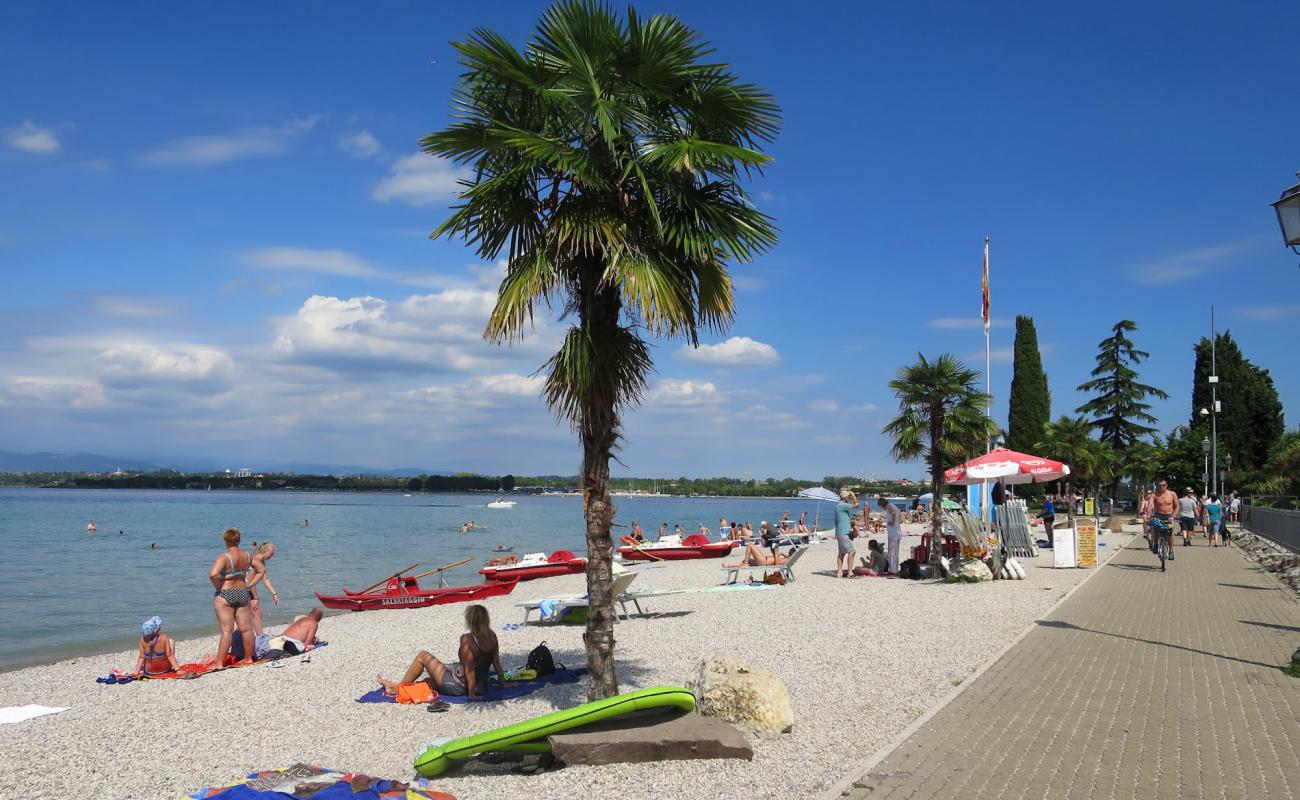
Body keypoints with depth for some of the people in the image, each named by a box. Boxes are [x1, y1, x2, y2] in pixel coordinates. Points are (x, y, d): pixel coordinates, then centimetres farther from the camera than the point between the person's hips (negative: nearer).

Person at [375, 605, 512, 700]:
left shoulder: (467, 639, -23)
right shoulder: (492, 636, -3)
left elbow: (469, 668, -22)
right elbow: (496, 663, 3)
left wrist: (471, 694, -17)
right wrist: (504, 683, 13)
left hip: (459, 686, -7)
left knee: (423, 656, 8)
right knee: (432, 680, 27)